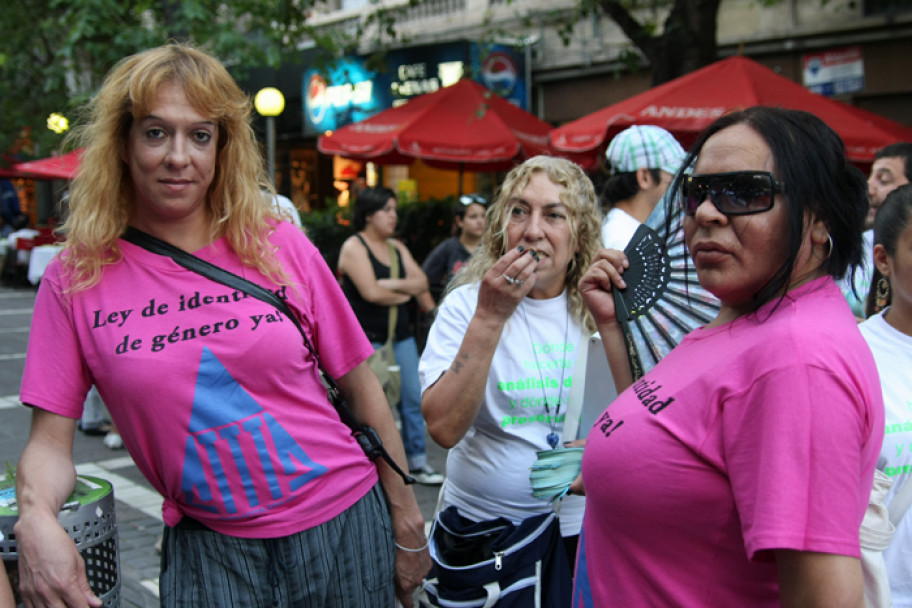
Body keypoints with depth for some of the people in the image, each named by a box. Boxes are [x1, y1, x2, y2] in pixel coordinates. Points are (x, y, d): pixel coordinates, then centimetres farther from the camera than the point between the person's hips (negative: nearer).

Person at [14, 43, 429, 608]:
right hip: (208, 547, 0)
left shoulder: (280, 247, -5)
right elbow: (50, 441, -4)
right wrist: (35, 517, -26)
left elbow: (363, 390, 1)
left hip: (343, 522, 1)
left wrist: (407, 527, 3)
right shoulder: (77, 279, -4)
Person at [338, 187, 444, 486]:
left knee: (413, 398, 5)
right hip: (368, 337, -7)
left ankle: (416, 461, 14)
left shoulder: (397, 247, 14)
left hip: (401, 334, 7)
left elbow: (422, 283, 5)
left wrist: (392, 284, -12)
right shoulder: (354, 247, -7)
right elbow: (371, 292, -17)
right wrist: (404, 294, -1)